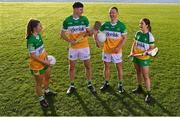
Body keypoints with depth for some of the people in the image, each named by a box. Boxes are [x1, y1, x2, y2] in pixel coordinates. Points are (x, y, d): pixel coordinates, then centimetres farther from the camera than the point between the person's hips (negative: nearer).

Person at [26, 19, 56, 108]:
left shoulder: (39, 35, -4)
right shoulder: (31, 40, -28)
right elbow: (33, 56, -24)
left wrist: (46, 55, -1)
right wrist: (44, 62, -18)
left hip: (44, 61, 8)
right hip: (37, 65, -8)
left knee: (47, 77, 26)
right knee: (39, 82, 11)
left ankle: (47, 92, 52)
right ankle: (41, 99, 33)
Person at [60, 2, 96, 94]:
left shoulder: (85, 19, -3)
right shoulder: (67, 20, -5)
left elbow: (88, 32, 3)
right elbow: (62, 34, 1)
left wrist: (91, 32, -20)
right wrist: (70, 40, -14)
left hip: (84, 46, 1)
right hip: (73, 47, 0)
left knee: (88, 65, 7)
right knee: (72, 66, 9)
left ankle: (89, 84, 26)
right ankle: (72, 85, 27)